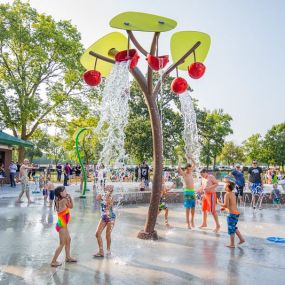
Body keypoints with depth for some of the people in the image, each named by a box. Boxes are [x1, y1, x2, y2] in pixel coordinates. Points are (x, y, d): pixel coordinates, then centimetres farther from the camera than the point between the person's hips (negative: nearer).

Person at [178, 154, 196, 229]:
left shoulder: (191, 172, 12)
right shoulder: (184, 174, -6)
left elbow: (194, 164, 21)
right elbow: (179, 169, -26)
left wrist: (191, 158, 8)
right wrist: (180, 161, -23)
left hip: (193, 191, 6)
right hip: (187, 191, -6)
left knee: (193, 207, 9)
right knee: (188, 208, -5)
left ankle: (192, 221, 21)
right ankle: (188, 223, -1)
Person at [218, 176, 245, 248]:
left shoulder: (227, 194, -16)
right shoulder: (233, 194, 12)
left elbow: (225, 205, -21)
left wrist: (219, 203, -6)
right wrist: (224, 208, 17)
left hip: (232, 214, -9)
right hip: (236, 213, 9)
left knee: (231, 229, 2)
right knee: (234, 227, 25)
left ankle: (232, 244, 11)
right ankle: (241, 239, 28)